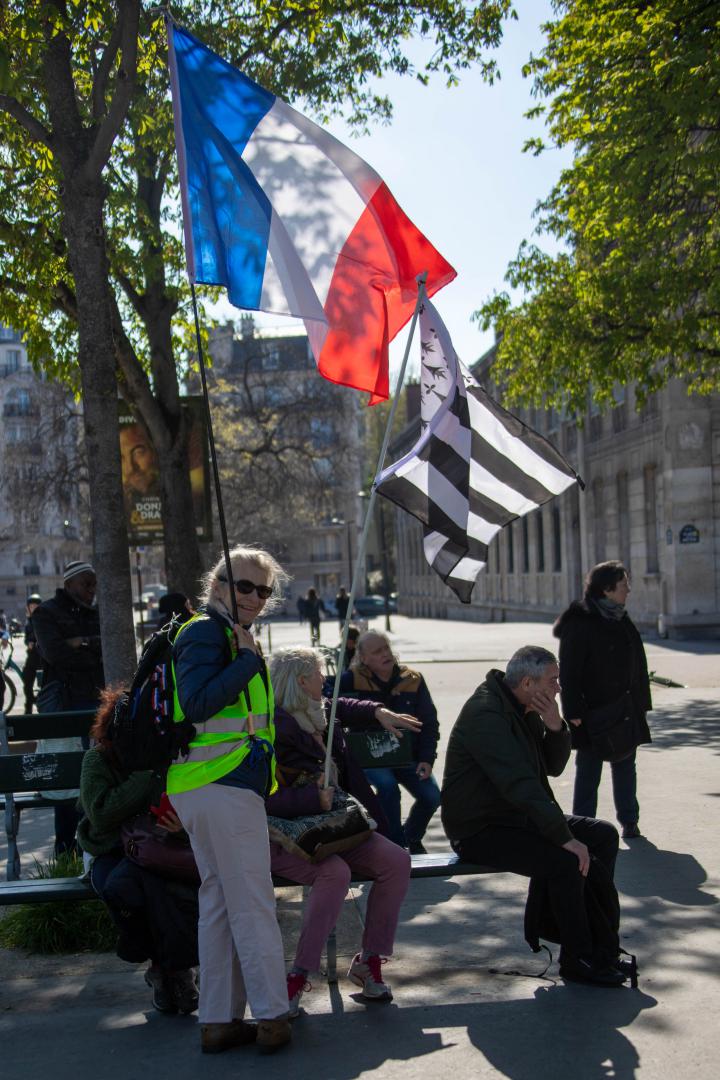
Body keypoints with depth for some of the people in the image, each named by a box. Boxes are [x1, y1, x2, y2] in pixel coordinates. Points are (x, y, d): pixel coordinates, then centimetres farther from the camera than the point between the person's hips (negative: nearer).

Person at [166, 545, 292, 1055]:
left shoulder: (230, 635, 22)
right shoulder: (205, 633, -10)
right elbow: (197, 703, -24)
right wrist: (249, 660, -21)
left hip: (224, 787, 11)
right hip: (223, 787, -11)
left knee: (220, 901, 12)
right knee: (253, 903, -4)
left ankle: (219, 1020, 18)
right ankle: (272, 1017, 3)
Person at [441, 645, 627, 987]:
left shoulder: (525, 711, 9)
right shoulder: (486, 714, -23)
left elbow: (553, 766, 11)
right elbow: (520, 784, -30)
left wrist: (555, 727, -10)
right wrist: (565, 837, -30)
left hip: (517, 818, 10)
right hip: (480, 831, -10)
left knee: (604, 835, 4)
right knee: (566, 861, -28)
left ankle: (594, 939, 10)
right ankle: (577, 959, -9)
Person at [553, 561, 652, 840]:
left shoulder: (622, 621, 11)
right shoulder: (579, 624, -13)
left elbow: (637, 667, 16)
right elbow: (569, 673, -15)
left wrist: (641, 705, 13)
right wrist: (574, 712, -19)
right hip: (592, 713, -7)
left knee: (625, 766, 14)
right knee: (588, 770, 1)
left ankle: (629, 821, 25)